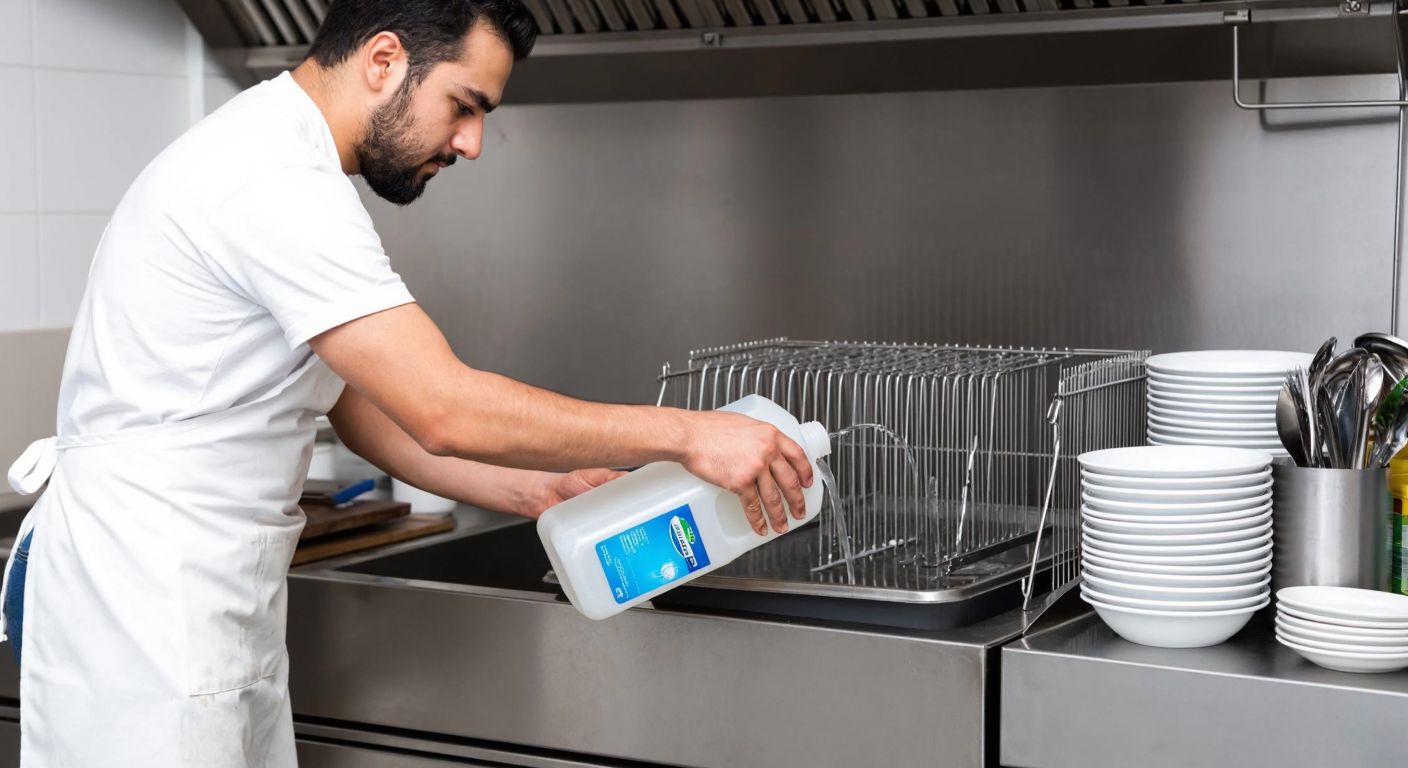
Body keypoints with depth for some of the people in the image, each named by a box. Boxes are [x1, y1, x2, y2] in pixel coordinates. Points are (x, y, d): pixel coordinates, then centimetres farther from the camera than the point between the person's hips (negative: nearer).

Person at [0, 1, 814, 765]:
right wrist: (683, 434, -18)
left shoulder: (278, 161, 13)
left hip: (212, 598, 10)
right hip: (142, 602, -10)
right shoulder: (276, 180, -21)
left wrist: (538, 492, 4)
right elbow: (443, 410, -25)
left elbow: (366, 408, 14)